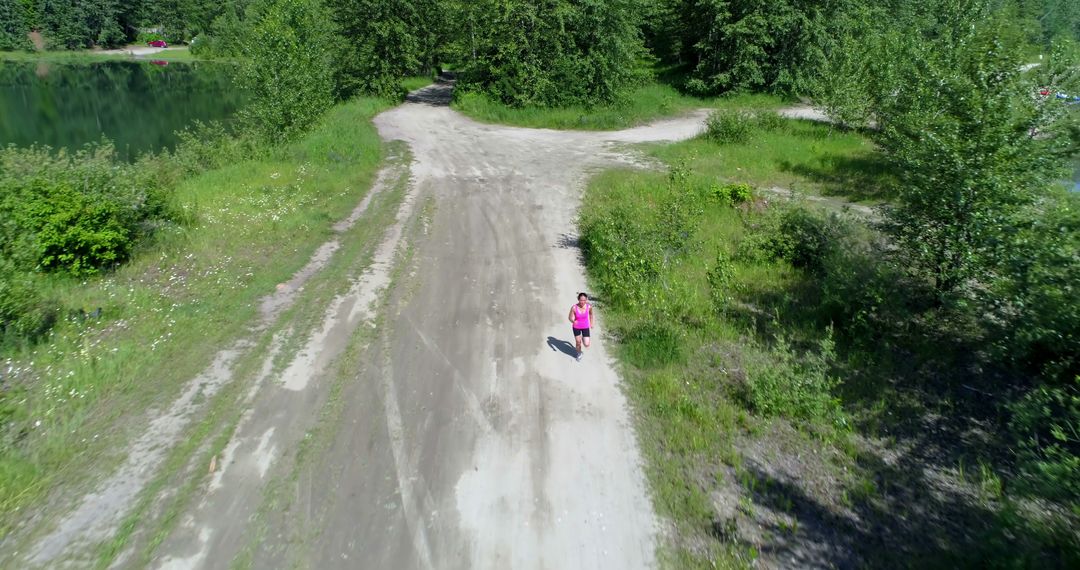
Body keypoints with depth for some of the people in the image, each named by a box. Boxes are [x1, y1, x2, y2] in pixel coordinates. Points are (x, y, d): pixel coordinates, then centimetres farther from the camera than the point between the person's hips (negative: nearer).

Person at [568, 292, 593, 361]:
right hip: (576, 327, -1)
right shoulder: (574, 307, -27)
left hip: (585, 327, 1)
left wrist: (591, 323, 14)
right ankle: (579, 354, 46)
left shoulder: (589, 307, -22)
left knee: (586, 345, -3)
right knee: (578, 343, 13)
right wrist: (573, 321, -40)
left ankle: (583, 339, 34)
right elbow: (570, 318, -17)